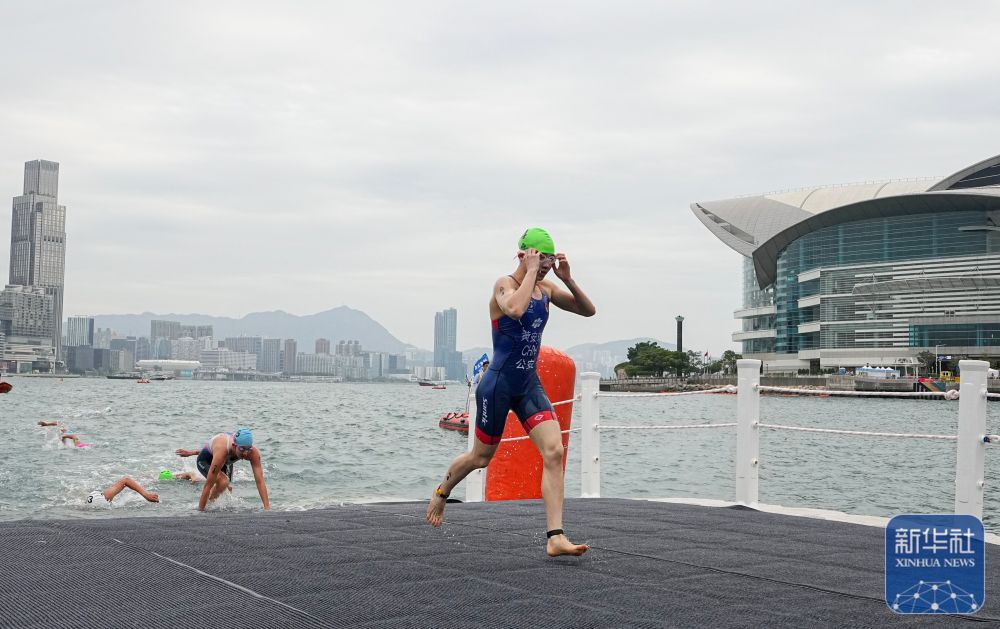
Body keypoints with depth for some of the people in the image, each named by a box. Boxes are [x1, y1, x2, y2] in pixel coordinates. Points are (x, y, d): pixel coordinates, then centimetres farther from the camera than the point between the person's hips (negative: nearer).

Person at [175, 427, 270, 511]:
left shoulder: (254, 453, -36)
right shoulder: (222, 451, -47)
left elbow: (260, 481, -34)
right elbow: (208, 485, -43)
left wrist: (267, 507, -40)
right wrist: (200, 510, -40)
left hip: (227, 461, 5)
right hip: (206, 460, -5)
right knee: (223, 481, -30)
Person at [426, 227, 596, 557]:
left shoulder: (547, 290, 7)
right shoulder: (504, 284, -13)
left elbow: (588, 310, 12)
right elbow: (515, 308, -36)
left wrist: (568, 279, -3)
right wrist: (531, 271, -25)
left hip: (529, 385, 6)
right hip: (498, 384, -5)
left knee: (554, 452, -12)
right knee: (481, 456, 12)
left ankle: (555, 538, -13)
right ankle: (441, 492, 43)